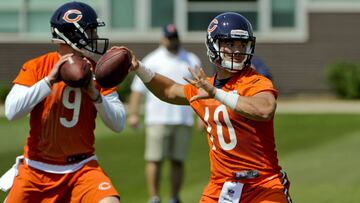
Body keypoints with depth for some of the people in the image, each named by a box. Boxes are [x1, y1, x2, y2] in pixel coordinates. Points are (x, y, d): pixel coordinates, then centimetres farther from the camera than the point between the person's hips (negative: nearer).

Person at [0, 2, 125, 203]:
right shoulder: (36, 67, -6)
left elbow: (118, 124, -4)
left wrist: (94, 94, -19)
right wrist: (49, 80, -24)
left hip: (82, 168, 1)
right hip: (37, 169, -1)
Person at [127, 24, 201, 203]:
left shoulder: (191, 61, 13)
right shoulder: (152, 60, 5)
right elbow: (138, 89, 2)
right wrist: (133, 114, -8)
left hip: (183, 120, 2)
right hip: (158, 119, -2)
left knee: (178, 160, 4)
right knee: (155, 160, -7)